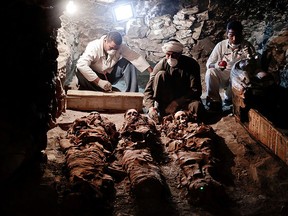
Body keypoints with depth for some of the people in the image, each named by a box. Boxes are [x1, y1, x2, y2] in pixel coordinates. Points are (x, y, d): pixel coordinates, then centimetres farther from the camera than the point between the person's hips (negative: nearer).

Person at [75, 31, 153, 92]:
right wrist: (99, 81, -48)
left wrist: (151, 72, -31)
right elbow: (81, 64, -40)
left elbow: (135, 57, -19)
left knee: (128, 63, -19)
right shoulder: (93, 47, -28)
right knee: (80, 71, -35)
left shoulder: (120, 47, -15)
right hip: (95, 78, -3)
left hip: (110, 76, 4)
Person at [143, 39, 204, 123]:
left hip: (185, 99, -1)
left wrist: (176, 103, -28)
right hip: (167, 99, 2)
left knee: (197, 106, -35)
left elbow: (196, 90, -18)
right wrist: (150, 107, -35)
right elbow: (148, 89, -16)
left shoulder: (191, 64, -15)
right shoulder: (161, 64, -11)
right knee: (160, 75, -23)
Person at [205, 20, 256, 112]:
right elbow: (208, 64, -3)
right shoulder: (220, 45, -1)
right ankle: (214, 102, -17)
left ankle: (228, 98, -3)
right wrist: (216, 65, -26)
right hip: (223, 76, 1)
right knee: (210, 72, -28)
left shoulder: (247, 46, -5)